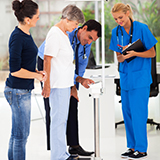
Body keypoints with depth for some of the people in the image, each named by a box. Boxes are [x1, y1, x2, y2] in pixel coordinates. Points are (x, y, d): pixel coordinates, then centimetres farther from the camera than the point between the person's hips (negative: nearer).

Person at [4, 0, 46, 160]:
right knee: (21, 135, -1)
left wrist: (36, 72, 7)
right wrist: (36, 75, -10)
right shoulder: (17, 38, -20)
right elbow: (15, 70, -21)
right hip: (18, 91, -9)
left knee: (17, 133, 17)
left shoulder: (25, 35, 9)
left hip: (23, 90, 9)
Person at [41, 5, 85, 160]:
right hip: (57, 85, -10)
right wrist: (46, 84, -21)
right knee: (58, 119, -5)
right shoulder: (55, 34, -15)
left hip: (64, 83, 10)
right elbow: (47, 60, -18)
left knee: (62, 119, 15)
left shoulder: (64, 34, 15)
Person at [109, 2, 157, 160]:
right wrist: (122, 57, -12)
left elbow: (152, 53, -6)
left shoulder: (142, 28, -8)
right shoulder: (116, 32, 7)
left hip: (140, 77, -5)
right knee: (127, 112, 7)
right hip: (125, 76, 6)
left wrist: (134, 53, -21)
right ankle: (132, 147, 17)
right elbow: (118, 57, 11)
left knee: (138, 112, -7)